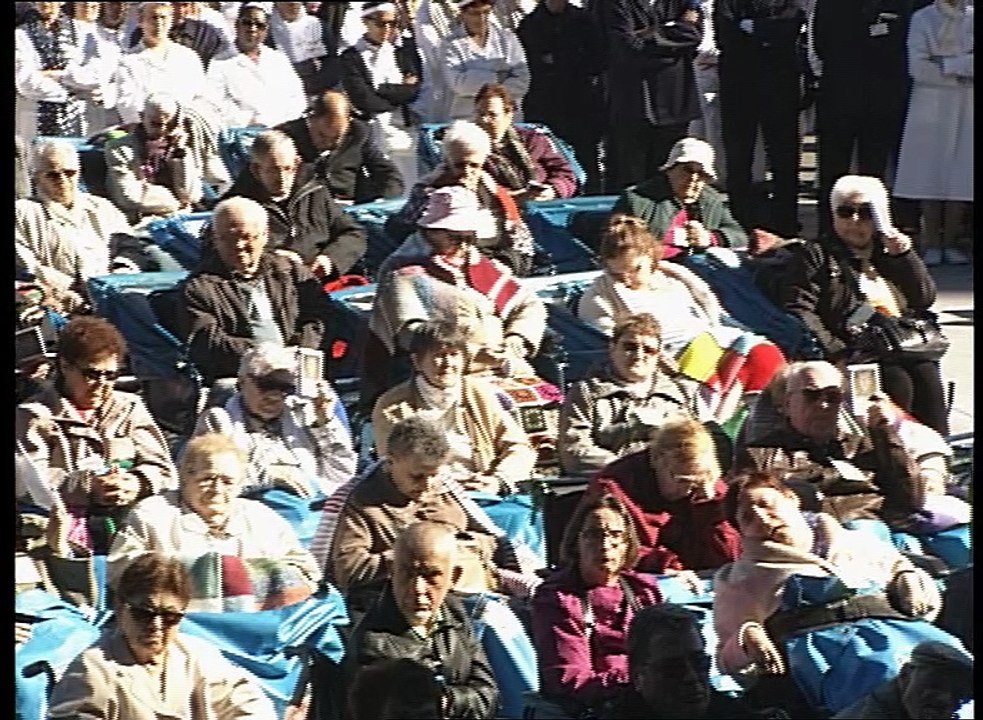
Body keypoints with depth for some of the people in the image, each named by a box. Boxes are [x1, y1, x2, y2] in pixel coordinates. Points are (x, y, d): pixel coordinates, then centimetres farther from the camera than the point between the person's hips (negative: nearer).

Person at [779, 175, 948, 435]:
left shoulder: (886, 255, 23)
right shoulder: (817, 256, 8)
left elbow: (925, 299, 16)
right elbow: (799, 311, -5)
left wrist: (903, 255, 4)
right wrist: (837, 353, -14)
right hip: (851, 353, -4)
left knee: (927, 375, -22)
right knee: (897, 382, -28)